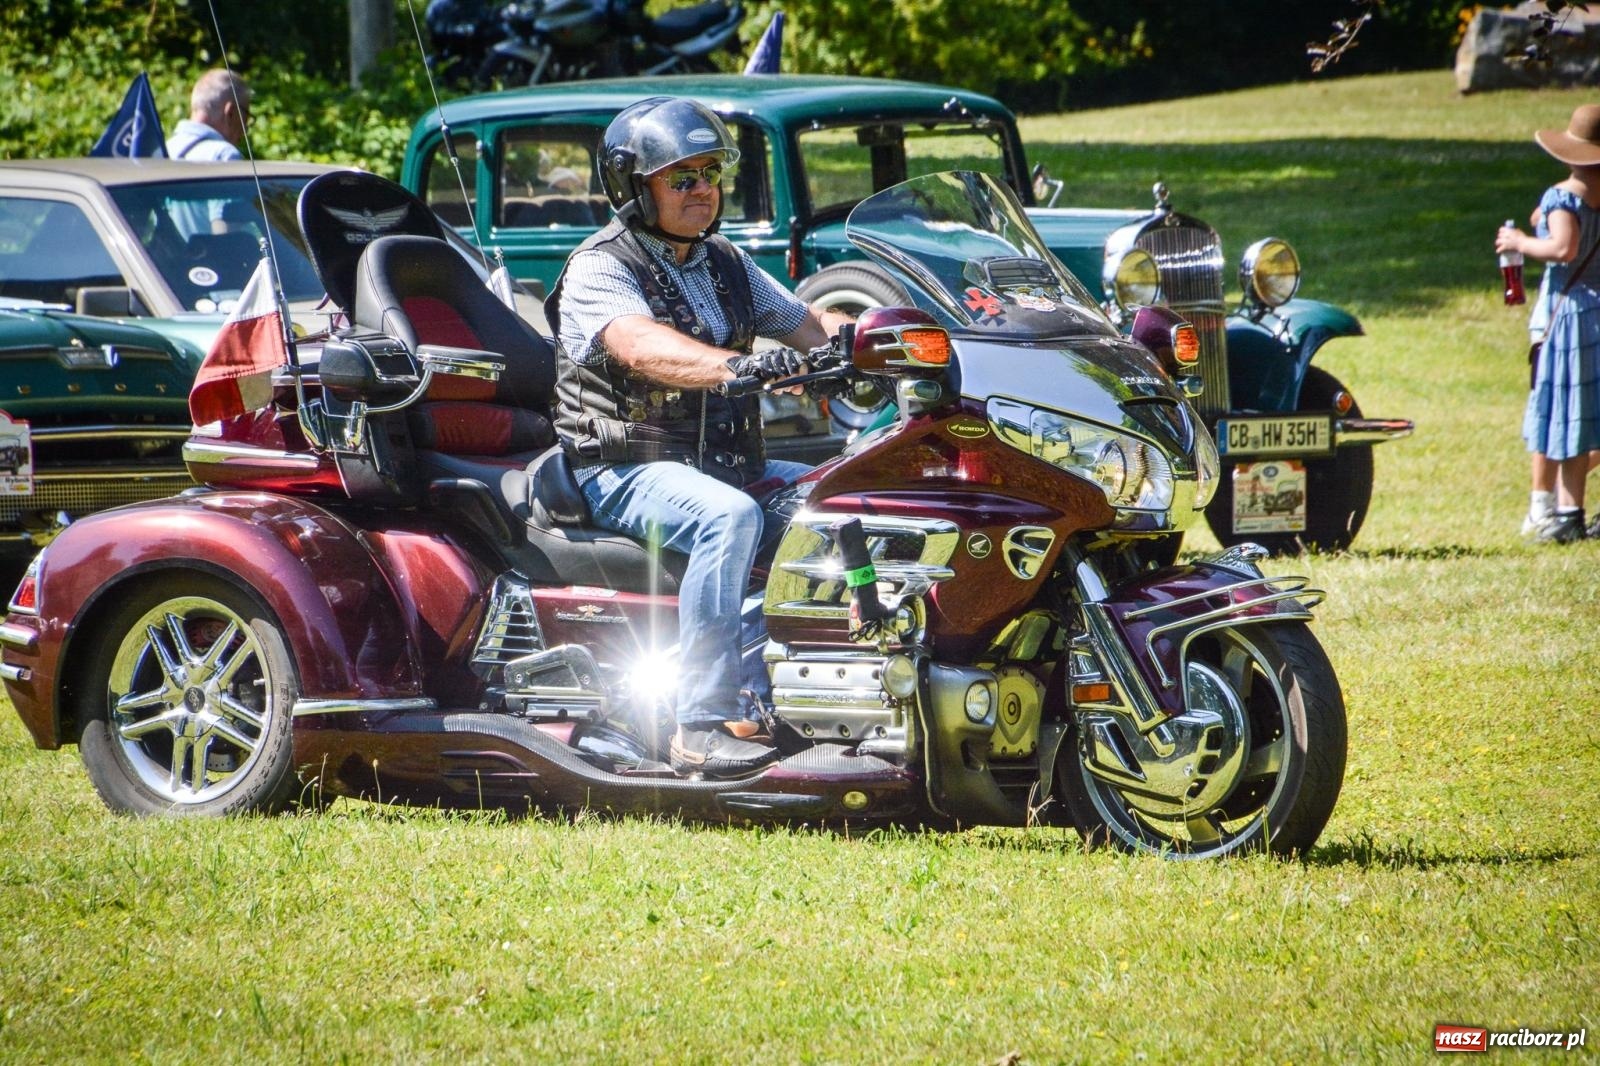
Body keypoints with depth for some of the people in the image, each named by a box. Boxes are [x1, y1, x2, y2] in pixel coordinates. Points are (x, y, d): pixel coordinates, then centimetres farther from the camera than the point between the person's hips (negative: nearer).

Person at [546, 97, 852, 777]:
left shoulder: (726, 266, 18)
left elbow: (804, 323, 16)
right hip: (625, 472, -8)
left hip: (728, 463, 8)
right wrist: (736, 366, -45)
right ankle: (704, 726, -39)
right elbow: (642, 346, -28)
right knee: (728, 518, -35)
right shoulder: (599, 270, -9)